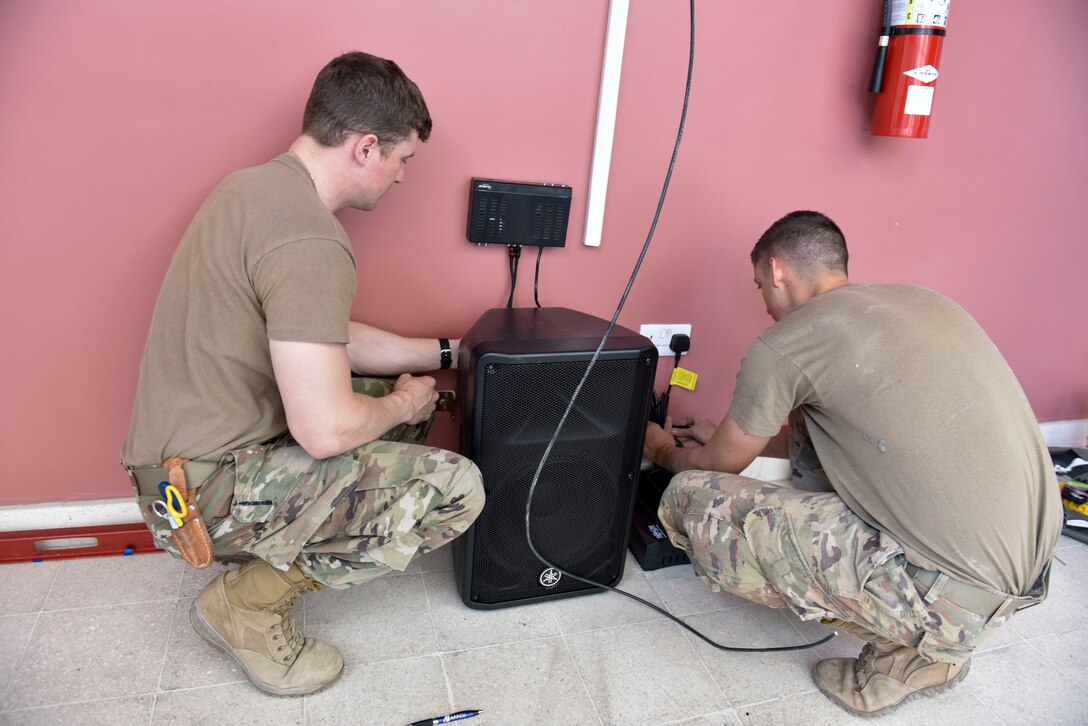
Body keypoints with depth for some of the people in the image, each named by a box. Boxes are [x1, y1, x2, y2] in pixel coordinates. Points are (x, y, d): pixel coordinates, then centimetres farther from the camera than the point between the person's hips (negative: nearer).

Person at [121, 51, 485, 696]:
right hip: (207, 490, -10)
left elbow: (328, 341, 15)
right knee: (454, 488, -17)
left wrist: (447, 351, 16)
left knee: (413, 399, 17)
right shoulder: (310, 241, -26)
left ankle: (271, 550, 17)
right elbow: (326, 431, -28)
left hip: (192, 450, 10)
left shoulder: (261, 185, 7)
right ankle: (252, 603, -1)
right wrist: (401, 404, -6)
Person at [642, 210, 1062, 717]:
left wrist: (665, 451, 30)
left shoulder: (784, 345, -9)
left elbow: (720, 467, 7)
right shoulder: (922, 299, 14)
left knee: (690, 502, -6)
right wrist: (725, 436, 38)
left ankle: (907, 653, 6)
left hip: (954, 597, -8)